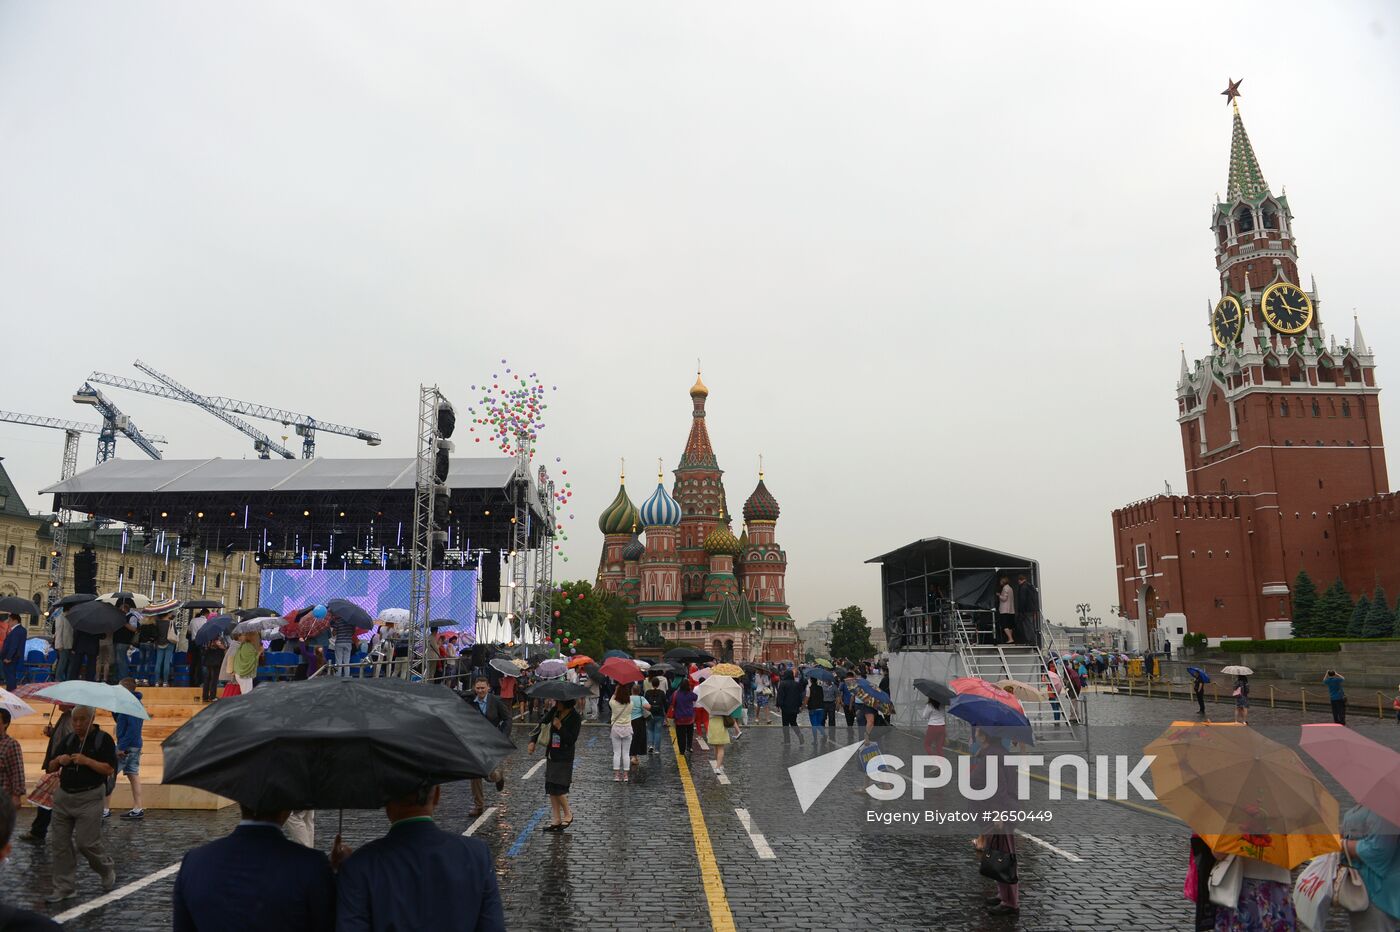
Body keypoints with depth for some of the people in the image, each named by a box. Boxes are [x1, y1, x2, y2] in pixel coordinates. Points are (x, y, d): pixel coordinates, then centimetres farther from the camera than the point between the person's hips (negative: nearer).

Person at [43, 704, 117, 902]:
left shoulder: (103, 739, -5)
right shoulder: (68, 740, 11)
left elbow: (109, 769, -12)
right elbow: (50, 768, 13)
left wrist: (86, 760, -23)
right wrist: (59, 760, -9)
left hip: (89, 797, -6)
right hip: (63, 796, 6)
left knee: (86, 841, -7)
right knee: (61, 843, 5)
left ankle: (107, 871, 18)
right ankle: (64, 887, 15)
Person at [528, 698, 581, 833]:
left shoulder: (575, 718, -13)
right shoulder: (555, 712, 4)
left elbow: (571, 740, -16)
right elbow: (542, 724, 11)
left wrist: (560, 727, -23)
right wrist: (533, 741, 1)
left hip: (564, 758, -7)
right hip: (551, 756, 7)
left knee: (558, 788, -10)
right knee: (550, 789, 7)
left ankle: (568, 814, 12)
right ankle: (556, 820, 16)